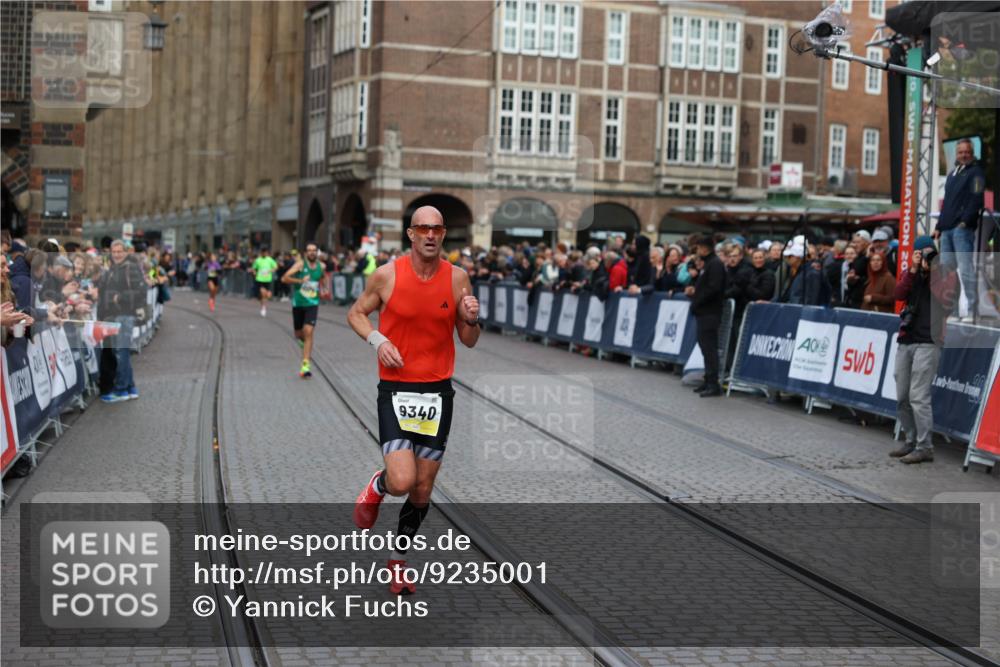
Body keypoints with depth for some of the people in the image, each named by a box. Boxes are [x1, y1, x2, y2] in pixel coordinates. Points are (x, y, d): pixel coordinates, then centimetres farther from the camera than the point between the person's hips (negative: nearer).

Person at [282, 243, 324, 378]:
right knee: (299, 334, 10)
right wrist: (300, 281, -26)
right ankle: (307, 345, 47)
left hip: (312, 304, 0)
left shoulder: (321, 266, 5)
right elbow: (284, 278, -16)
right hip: (298, 303, 0)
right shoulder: (300, 264, -7)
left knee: (308, 332, -16)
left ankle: (306, 365, -18)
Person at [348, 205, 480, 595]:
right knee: (401, 481, -18)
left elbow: (468, 341, 8)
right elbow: (356, 313, 9)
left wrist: (471, 320, -14)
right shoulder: (387, 274, -5)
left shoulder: (457, 278, 1)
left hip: (438, 391, 3)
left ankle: (399, 561, 30)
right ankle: (375, 489, 20)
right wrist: (377, 340, -9)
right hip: (396, 390, -3)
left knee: (422, 490, 9)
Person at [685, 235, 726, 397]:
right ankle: (708, 380, 19)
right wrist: (695, 289, 6)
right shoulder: (708, 263, 18)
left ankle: (713, 384, -9)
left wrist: (696, 300, -15)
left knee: (709, 347, -10)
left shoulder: (715, 264, -13)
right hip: (704, 312, 10)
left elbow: (713, 288, -22)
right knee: (706, 346, 13)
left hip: (710, 312, -10)